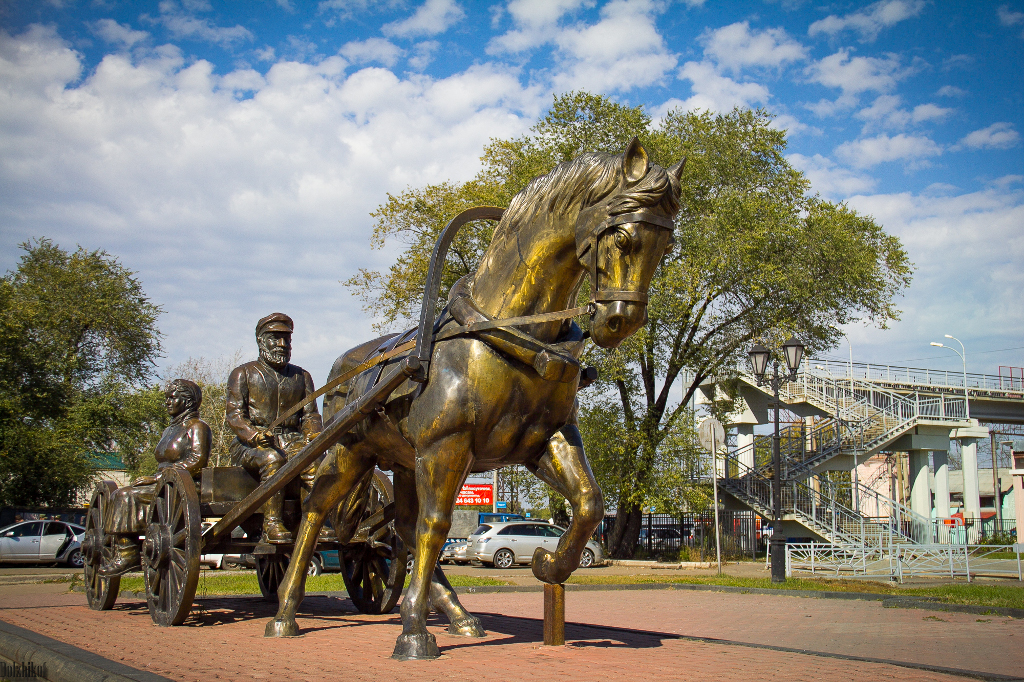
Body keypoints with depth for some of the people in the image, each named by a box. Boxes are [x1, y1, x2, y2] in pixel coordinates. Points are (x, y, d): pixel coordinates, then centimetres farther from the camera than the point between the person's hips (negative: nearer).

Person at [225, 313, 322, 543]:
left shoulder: (301, 376, 22)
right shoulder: (243, 374, 11)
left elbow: (309, 414, 14)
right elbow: (234, 415, -1)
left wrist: (314, 434, -10)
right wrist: (254, 434, -22)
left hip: (292, 441, 3)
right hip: (250, 445, -2)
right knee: (273, 458, -37)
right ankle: (272, 524, -36)